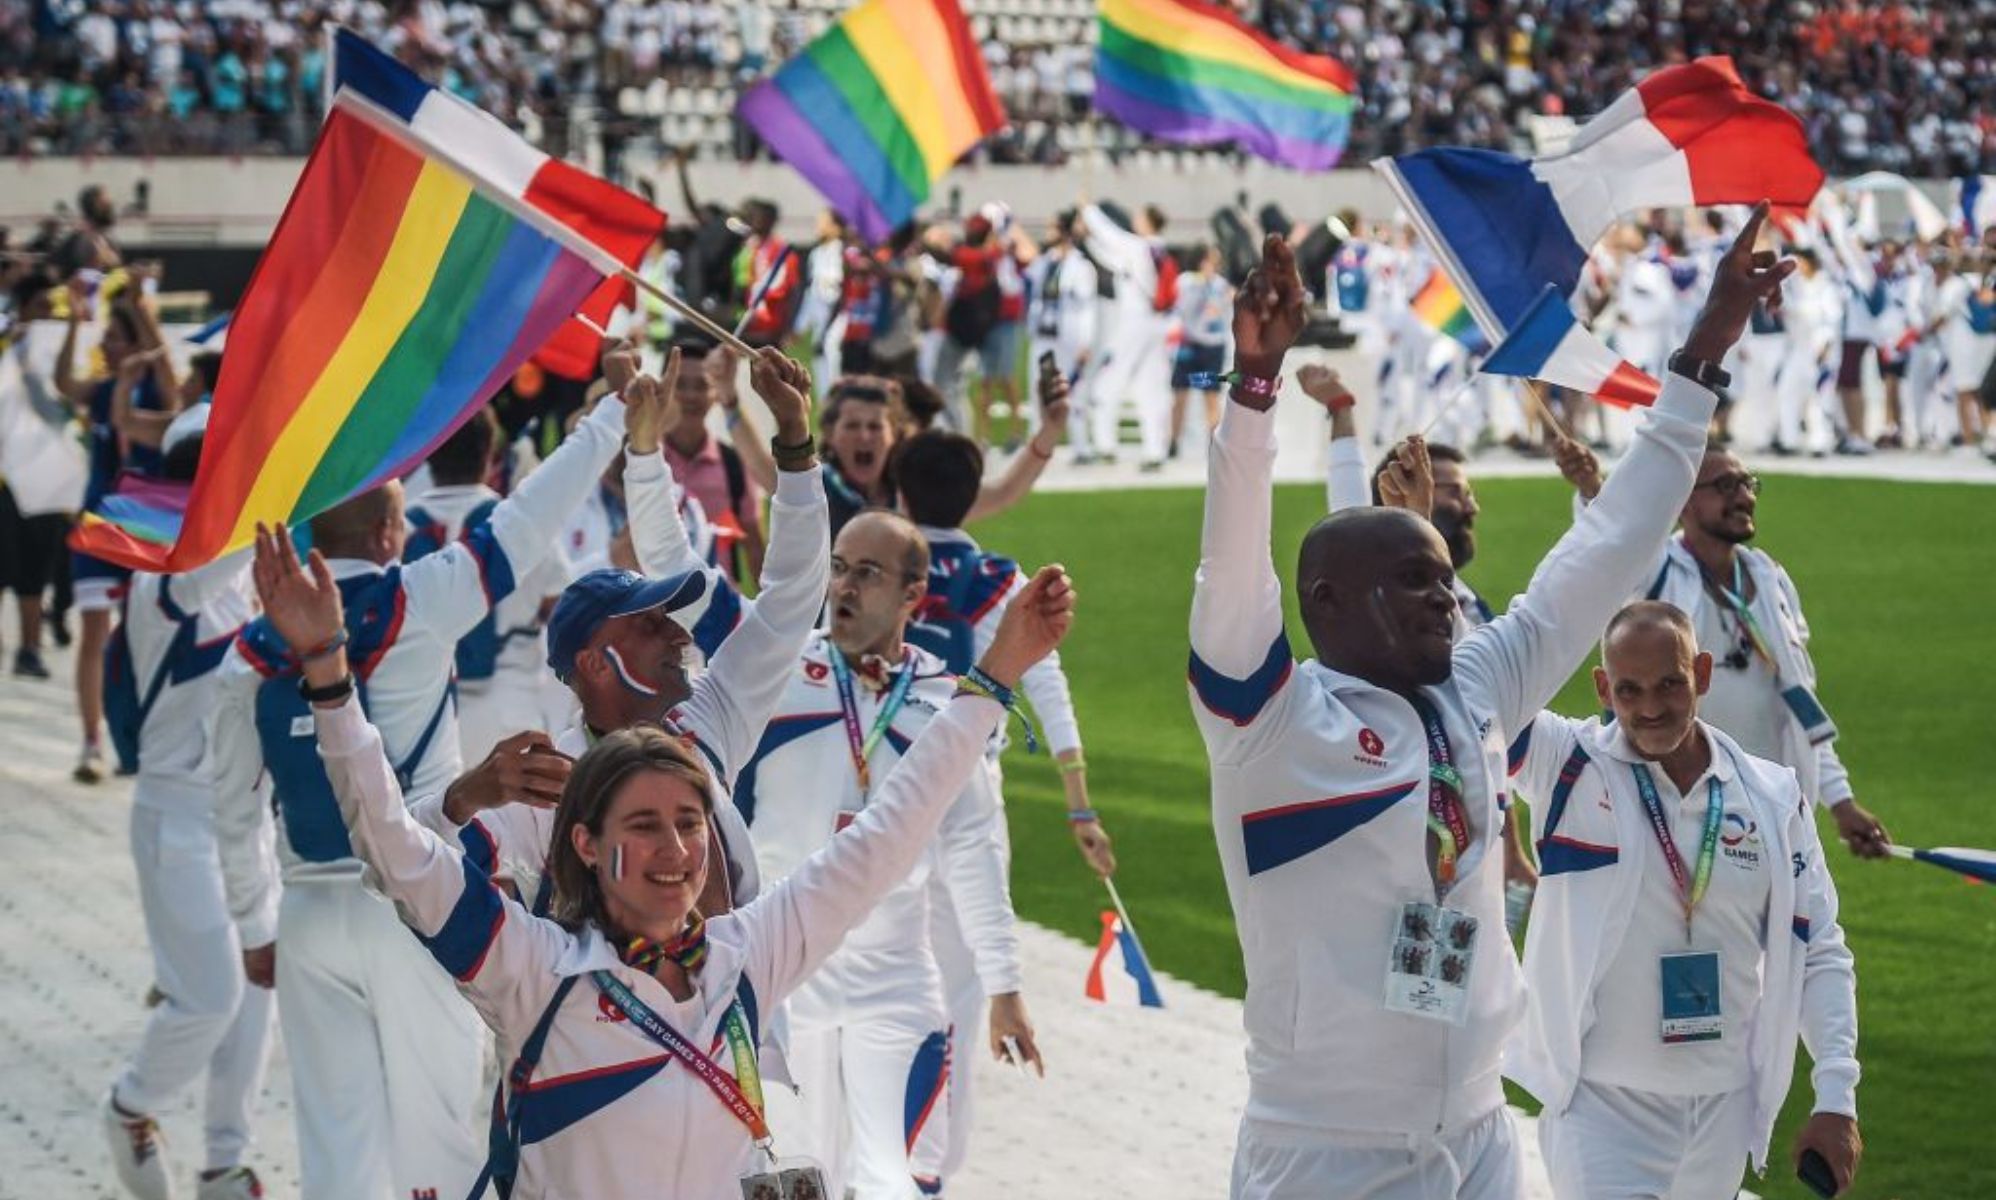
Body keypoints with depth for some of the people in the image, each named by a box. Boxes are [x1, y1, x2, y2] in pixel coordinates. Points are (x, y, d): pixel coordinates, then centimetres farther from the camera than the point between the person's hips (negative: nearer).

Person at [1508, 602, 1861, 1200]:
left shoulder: (1772, 798, 1)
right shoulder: (1569, 765, -6)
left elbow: (1819, 955, 5)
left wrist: (1836, 1100, -2)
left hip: (1725, 1107, 3)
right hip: (1601, 1103, -3)